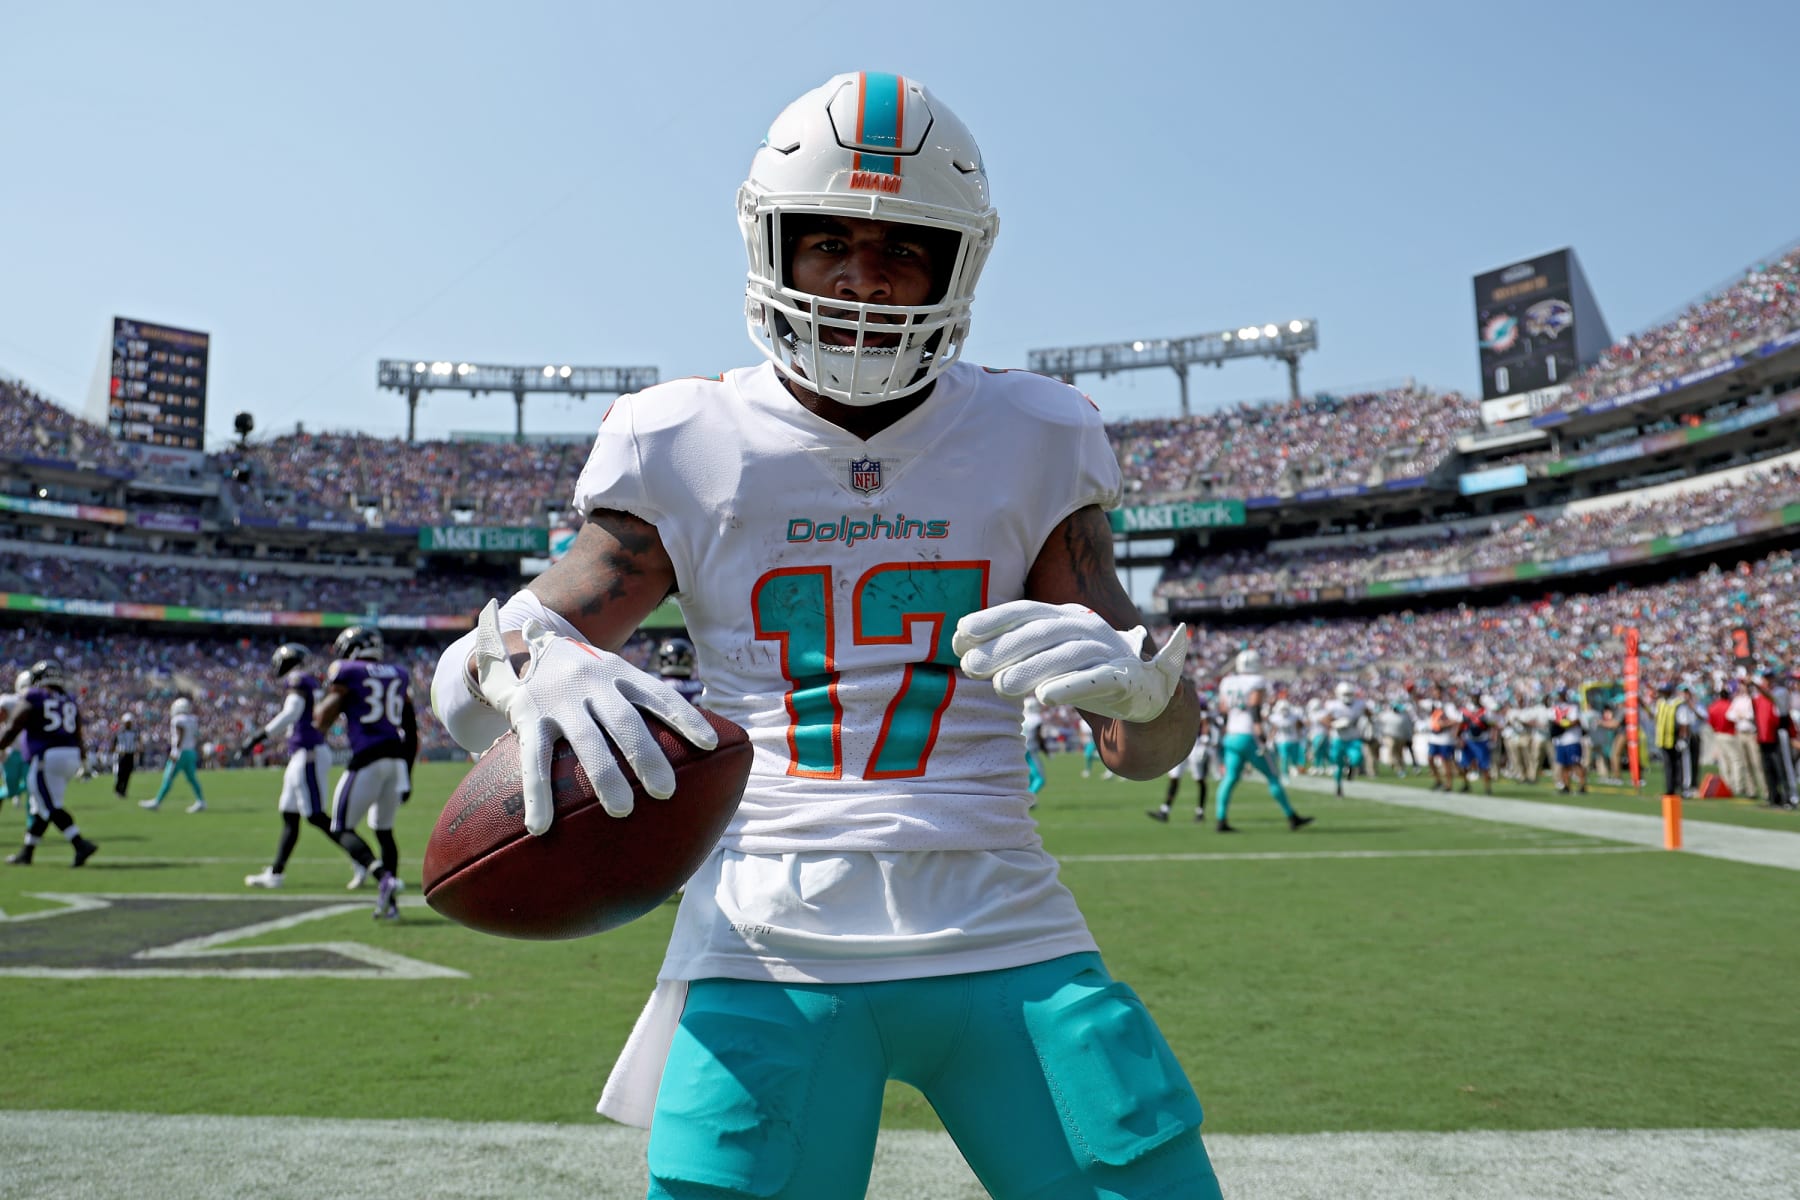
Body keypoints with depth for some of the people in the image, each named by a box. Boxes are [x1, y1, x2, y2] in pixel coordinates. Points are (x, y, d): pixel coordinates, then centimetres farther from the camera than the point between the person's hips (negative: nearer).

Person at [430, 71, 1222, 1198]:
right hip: (769, 950, -1)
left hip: (1005, 937, 2)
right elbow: (466, 682, 4)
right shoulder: (687, 448, 2)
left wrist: (1133, 672, -18)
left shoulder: (1032, 441, 4)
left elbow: (1154, 746, 7)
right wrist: (532, 665, -21)